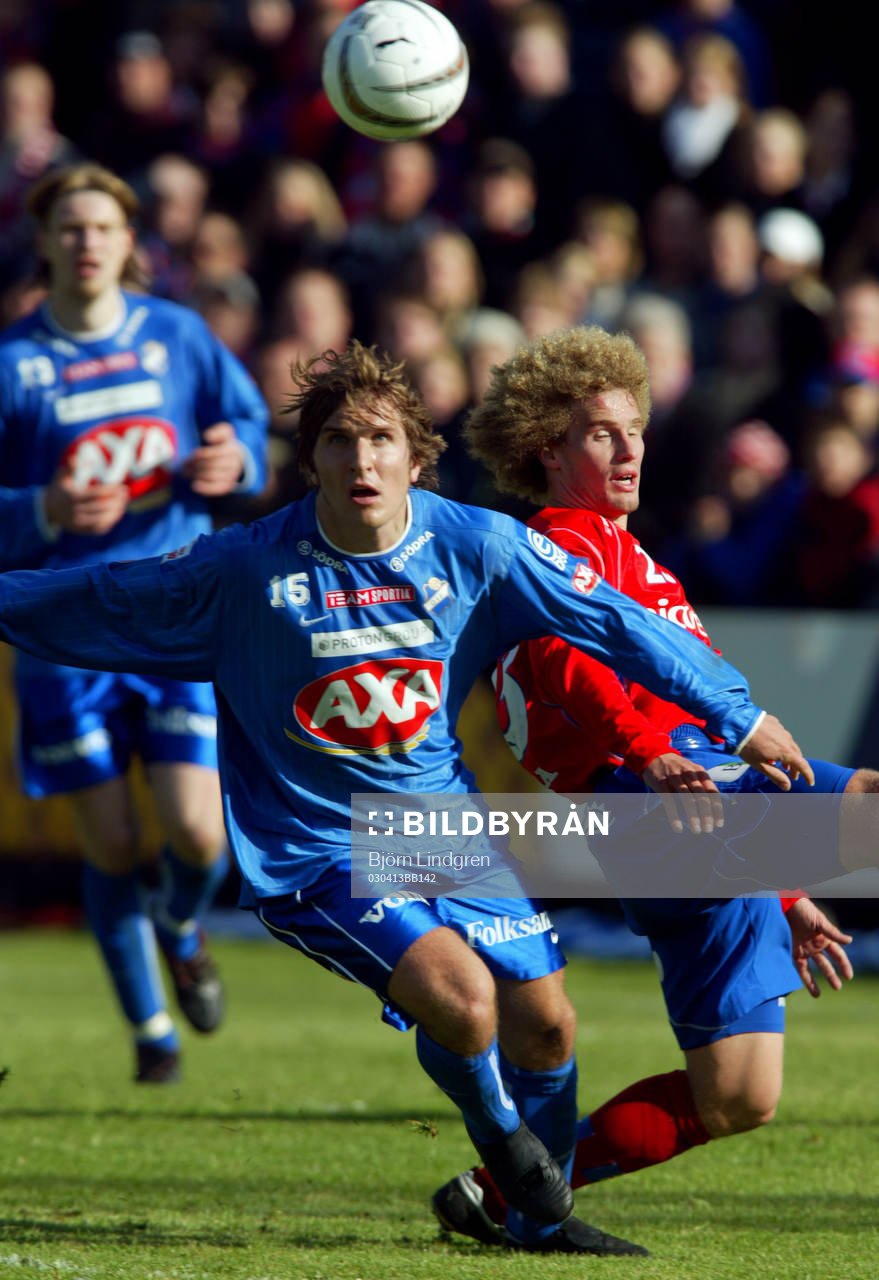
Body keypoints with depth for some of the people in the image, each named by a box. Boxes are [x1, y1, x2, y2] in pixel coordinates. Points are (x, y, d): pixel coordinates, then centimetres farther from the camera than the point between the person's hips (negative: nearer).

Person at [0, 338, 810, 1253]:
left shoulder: (479, 548, -9)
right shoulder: (245, 569, -15)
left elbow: (615, 625, -1)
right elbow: (97, 601, -3)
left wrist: (739, 715, 4)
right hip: (315, 857, -4)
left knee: (544, 1026, 5)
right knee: (460, 998, -24)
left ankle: (542, 1221, 31)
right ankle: (501, 1134, 10)